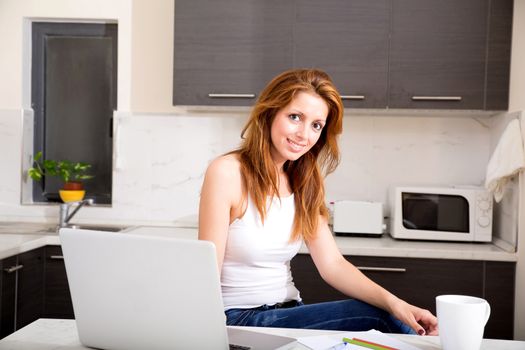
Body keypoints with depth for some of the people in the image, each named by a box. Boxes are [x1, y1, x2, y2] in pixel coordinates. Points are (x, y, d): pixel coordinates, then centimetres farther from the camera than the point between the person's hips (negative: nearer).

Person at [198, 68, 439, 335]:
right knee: (378, 318, -21)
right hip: (239, 321, -6)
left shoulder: (303, 183, 7)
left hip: (288, 313, 6)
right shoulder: (227, 172, -13)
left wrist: (394, 302, -17)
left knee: (388, 316, -18)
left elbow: (332, 264, -2)